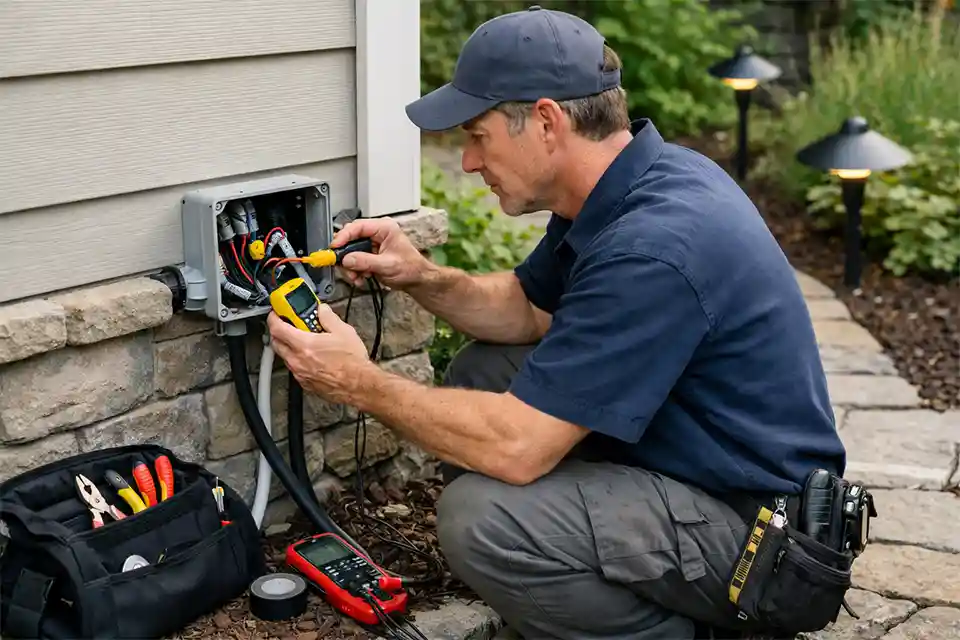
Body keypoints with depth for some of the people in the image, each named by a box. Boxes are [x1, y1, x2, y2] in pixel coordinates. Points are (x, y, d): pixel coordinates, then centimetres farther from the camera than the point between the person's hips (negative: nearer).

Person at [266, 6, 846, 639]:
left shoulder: (652, 248, -30)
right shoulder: (636, 180, 0)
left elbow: (516, 447, -29)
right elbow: (527, 308, 16)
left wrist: (362, 384, -17)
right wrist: (422, 277, -2)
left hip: (758, 526, -10)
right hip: (681, 455, 10)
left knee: (481, 518, -27)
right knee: (481, 373, 11)